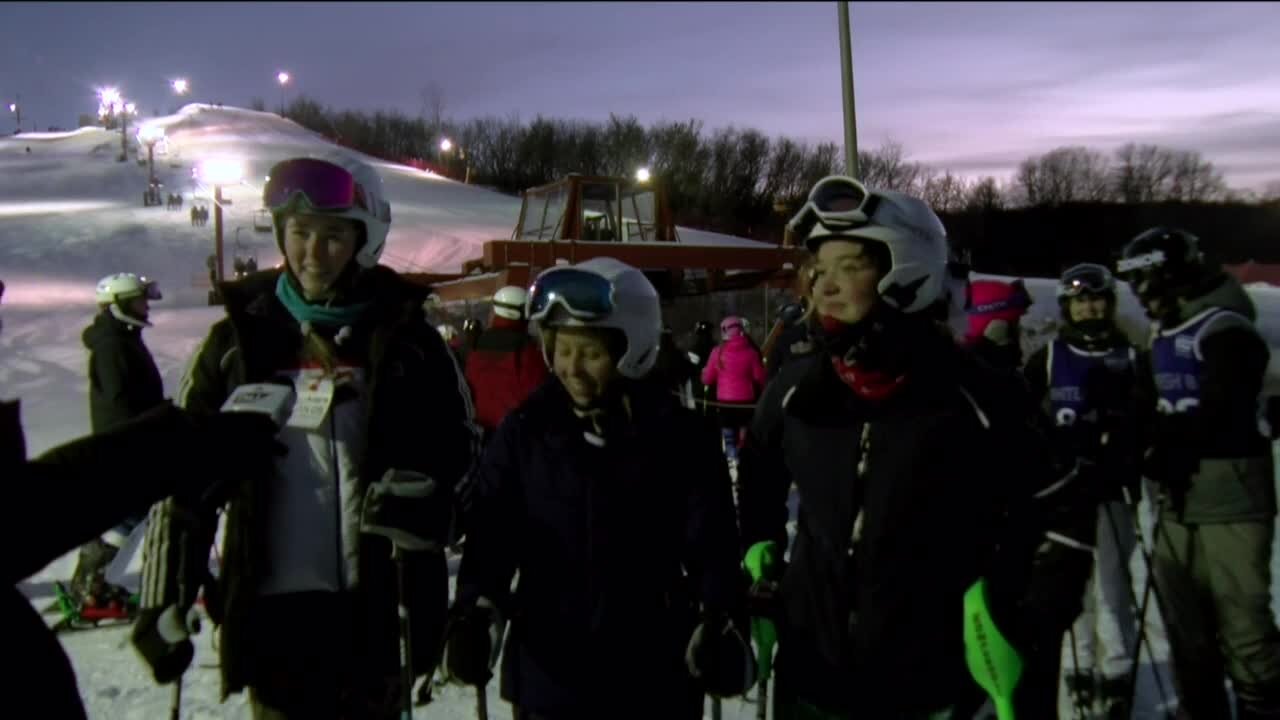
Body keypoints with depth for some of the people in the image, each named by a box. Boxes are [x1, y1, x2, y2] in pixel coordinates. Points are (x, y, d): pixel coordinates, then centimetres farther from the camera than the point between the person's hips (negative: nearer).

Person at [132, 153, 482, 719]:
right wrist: (164, 603, -1)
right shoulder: (242, 338, 1)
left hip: (375, 605, 0)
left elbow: (459, 451, 6)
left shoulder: (404, 338, -1)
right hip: (271, 606, 0)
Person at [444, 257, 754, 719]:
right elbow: (492, 533, -3)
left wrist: (719, 621, -19)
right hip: (548, 669, 1)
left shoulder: (679, 436, -7)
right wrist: (476, 611, -16)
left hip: (654, 673, -1)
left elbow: (711, 541, -6)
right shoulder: (525, 431, -3)